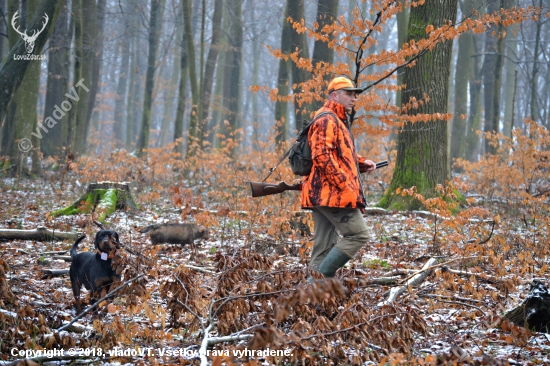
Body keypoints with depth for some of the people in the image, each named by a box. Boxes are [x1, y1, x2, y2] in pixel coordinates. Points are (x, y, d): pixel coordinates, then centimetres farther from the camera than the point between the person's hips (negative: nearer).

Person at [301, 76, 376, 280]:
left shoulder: (338, 121, 24)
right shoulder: (327, 120, -10)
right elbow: (322, 156, -21)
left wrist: (361, 163, 14)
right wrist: (344, 185, -22)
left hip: (323, 194, 11)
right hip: (332, 193, -11)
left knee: (326, 245, 8)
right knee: (358, 234, -12)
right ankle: (322, 276, -13)